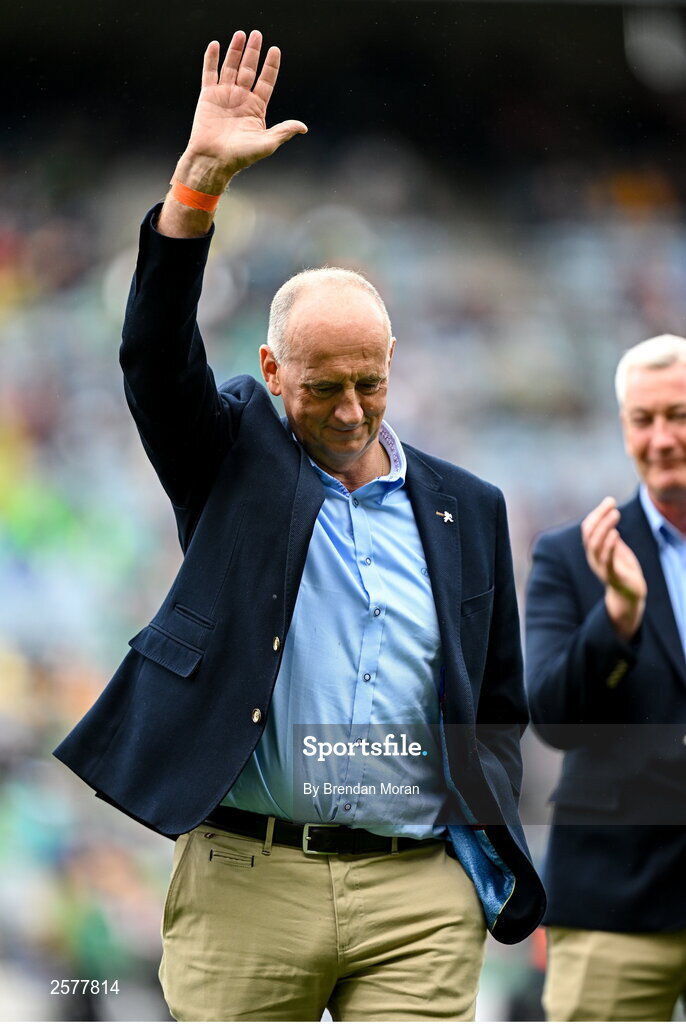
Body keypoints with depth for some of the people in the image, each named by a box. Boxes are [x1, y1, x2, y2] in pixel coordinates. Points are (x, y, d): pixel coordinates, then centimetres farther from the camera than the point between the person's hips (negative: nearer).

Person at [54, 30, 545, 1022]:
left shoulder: (465, 509, 13)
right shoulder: (237, 462, 8)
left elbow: (500, 707, 18)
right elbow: (156, 356, -10)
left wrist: (492, 866, 6)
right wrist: (201, 176, -19)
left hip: (420, 898, 1)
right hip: (245, 882, -1)